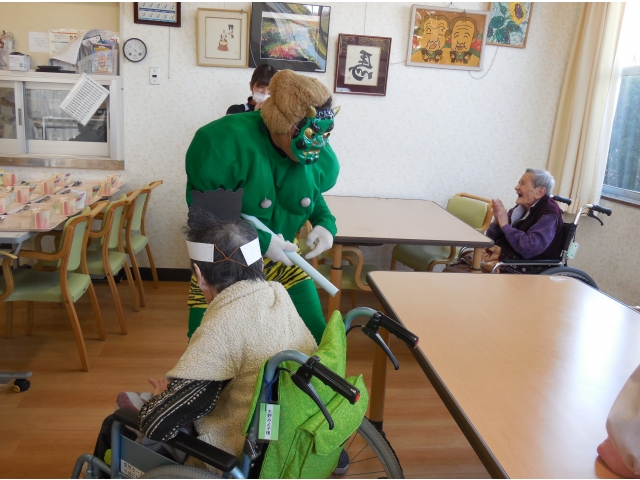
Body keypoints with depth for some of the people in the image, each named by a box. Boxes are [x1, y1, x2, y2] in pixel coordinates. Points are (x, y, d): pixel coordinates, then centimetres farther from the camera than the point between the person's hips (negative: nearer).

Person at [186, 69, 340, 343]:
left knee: (316, 338, 7)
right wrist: (260, 242, -28)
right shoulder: (225, 141, -26)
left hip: (284, 262, 5)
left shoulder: (320, 157, -8)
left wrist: (326, 223, -10)